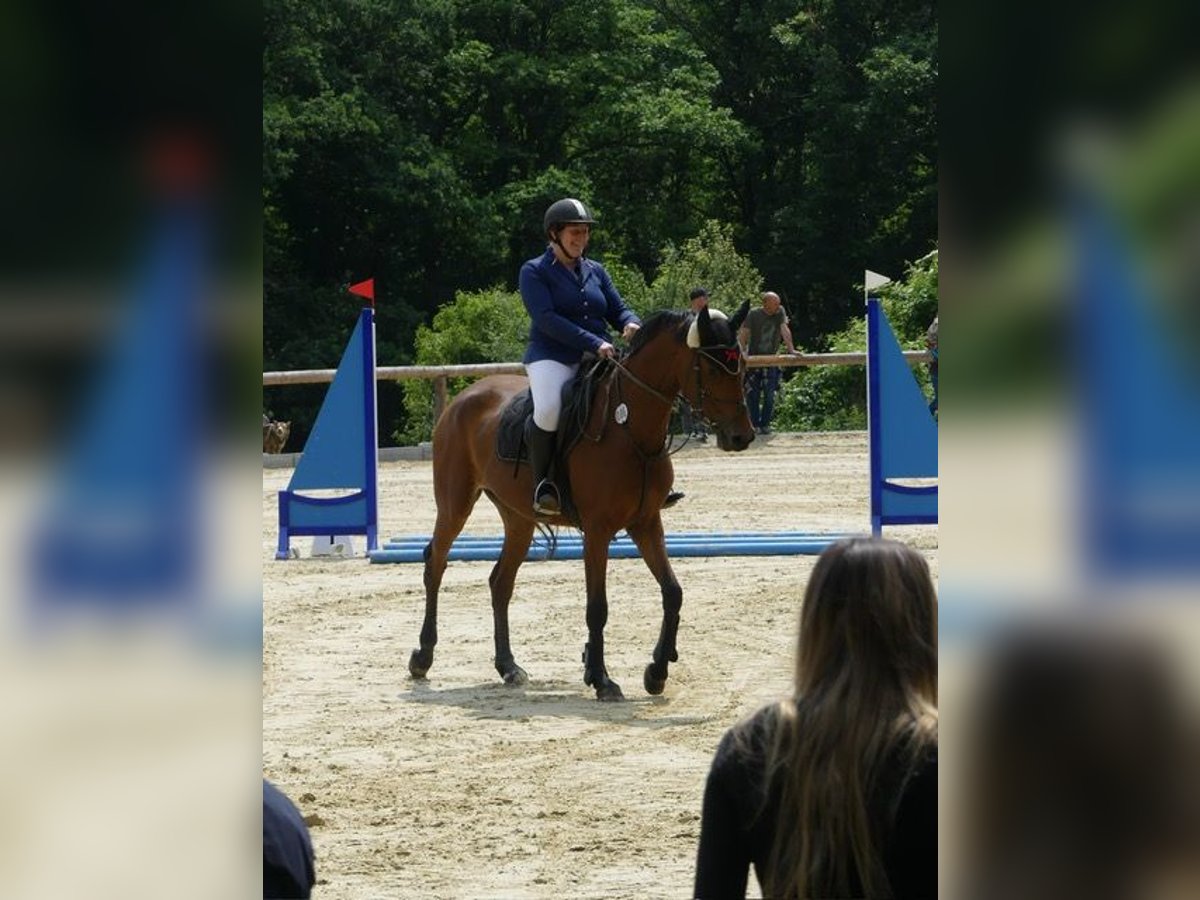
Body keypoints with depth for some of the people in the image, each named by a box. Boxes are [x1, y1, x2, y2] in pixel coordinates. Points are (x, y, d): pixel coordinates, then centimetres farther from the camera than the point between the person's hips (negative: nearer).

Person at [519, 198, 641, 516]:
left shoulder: (595, 271, 18)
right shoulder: (534, 272, 0)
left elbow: (618, 309, 15)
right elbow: (547, 320, -13)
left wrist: (631, 323, -11)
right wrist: (593, 343, -22)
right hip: (552, 357, -5)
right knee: (549, 410, -36)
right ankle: (541, 483, -16)